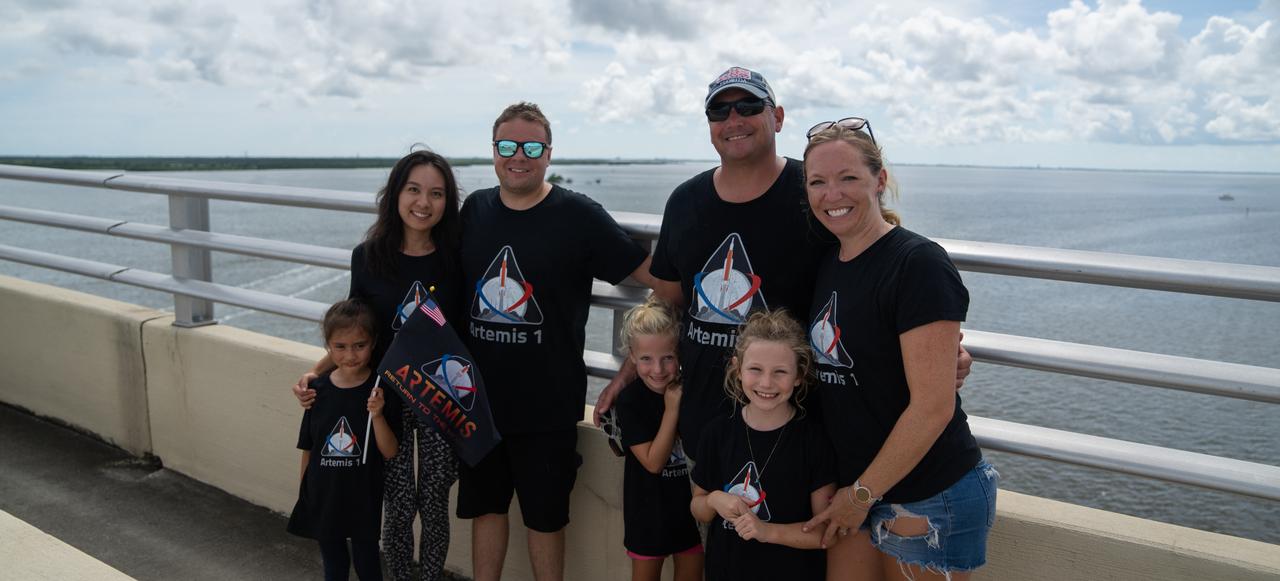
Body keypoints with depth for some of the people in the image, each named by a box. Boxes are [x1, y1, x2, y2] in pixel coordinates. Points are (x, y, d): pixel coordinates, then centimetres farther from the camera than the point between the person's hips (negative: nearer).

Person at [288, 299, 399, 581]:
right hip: (323, 499, 3)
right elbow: (308, 449, 6)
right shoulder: (318, 389, -4)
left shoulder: (378, 391, -13)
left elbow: (390, 452, -15)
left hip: (363, 499, -3)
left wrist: (377, 415, -30)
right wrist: (303, 491, 11)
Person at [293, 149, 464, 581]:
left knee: (434, 507, 10)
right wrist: (316, 372, -9)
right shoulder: (368, 257, -5)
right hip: (387, 399, 0)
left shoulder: (456, 258, -7)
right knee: (400, 508, 8)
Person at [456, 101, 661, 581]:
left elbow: (660, 279, -10)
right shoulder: (474, 209, 3)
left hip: (548, 403, -4)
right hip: (479, 397, 4)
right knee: (484, 505, 17)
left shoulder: (578, 215, -11)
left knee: (544, 516, 10)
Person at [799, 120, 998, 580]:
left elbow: (933, 407, -21)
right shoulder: (827, 264, 5)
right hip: (852, 485, 7)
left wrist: (863, 493, -13)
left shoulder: (918, 263, -18)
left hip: (927, 496, -7)